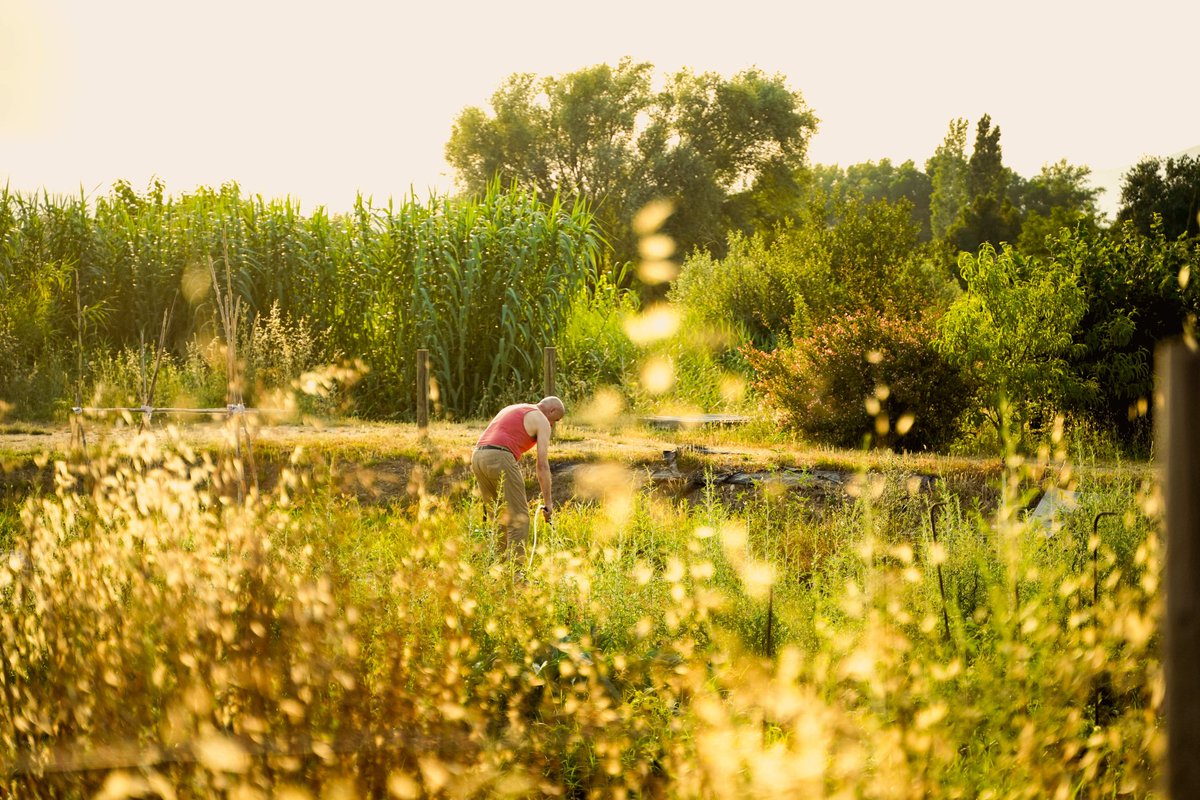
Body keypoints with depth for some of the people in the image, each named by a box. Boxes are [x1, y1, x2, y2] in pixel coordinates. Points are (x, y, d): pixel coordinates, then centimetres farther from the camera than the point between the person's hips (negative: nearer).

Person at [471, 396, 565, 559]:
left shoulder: (511, 411, 31)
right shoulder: (542, 421, 7)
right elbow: (542, 465, 0)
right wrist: (548, 502, 3)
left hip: (478, 457, 8)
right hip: (500, 460, -8)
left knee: (498, 518, 18)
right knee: (519, 518, 0)